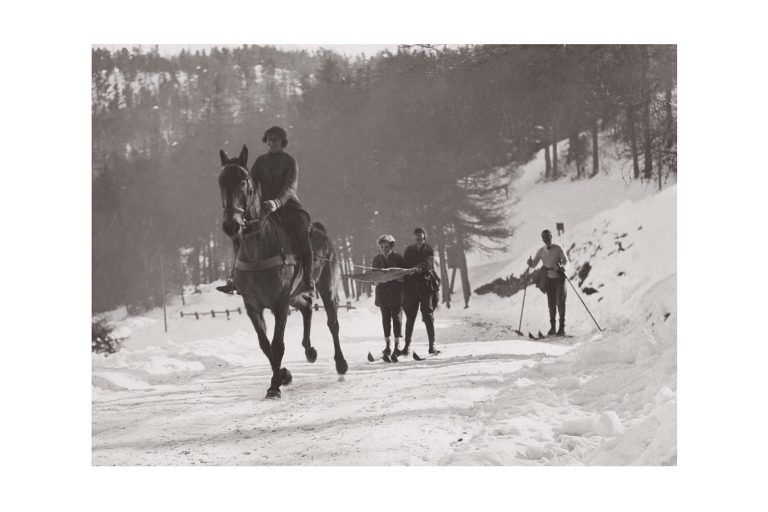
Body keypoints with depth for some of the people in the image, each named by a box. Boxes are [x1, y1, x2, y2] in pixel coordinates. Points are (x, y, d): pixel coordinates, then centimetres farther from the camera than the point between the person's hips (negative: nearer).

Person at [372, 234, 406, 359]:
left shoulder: (398, 258, -2)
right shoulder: (377, 259, 5)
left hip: (396, 293, -2)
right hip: (383, 293, 2)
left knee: (397, 317, -3)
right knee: (386, 319, 2)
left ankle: (397, 345, 1)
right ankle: (387, 346, 6)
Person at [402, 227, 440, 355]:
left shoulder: (429, 250, 3)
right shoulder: (408, 250, 14)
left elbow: (427, 263, -15)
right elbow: (403, 265, 13)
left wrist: (417, 269, -34)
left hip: (425, 287, -3)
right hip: (411, 287, 3)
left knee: (428, 316, -3)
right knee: (410, 317, 2)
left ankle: (432, 346, 0)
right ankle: (407, 346, 5)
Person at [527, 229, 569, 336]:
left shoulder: (558, 249, -5)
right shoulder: (541, 251, 5)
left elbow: (566, 261, -10)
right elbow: (534, 264, 6)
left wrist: (561, 266, -32)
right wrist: (530, 263, -17)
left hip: (559, 278, -3)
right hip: (549, 279, 4)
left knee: (560, 302, -9)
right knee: (551, 304, 5)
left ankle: (562, 328, -5)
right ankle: (552, 327, 12)